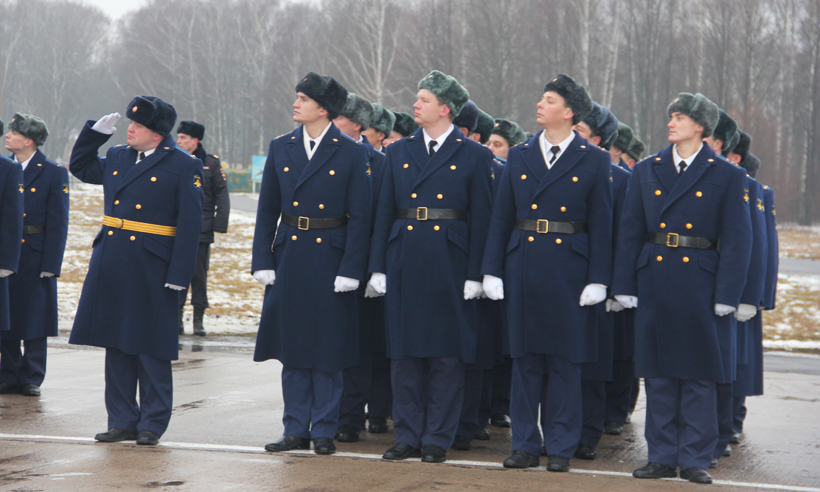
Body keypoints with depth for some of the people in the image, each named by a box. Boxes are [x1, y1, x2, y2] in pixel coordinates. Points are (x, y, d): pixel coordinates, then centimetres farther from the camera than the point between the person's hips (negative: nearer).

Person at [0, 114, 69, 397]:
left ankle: (32, 379, 11)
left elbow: (58, 223, -6)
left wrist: (50, 264, -12)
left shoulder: (54, 174, -5)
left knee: (34, 319, 2)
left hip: (35, 256, -4)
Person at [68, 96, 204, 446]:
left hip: (152, 269, -6)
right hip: (112, 268, 6)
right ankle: (122, 421, 18)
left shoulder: (184, 167, -6)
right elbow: (80, 167, 29)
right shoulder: (117, 158, 11)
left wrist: (179, 274, -15)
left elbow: (190, 224, -9)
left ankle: (152, 425, 10)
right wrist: (97, 131, 14)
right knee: (117, 347, 9)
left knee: (151, 349, 1)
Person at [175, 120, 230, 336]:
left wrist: (220, 224, -6)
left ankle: (198, 320, 10)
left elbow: (222, 195, 2)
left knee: (199, 275, 3)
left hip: (201, 230, -1)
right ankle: (177, 318, 10)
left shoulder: (211, 164, 1)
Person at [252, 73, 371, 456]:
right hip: (288, 259, 3)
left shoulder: (352, 154, -4)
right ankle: (296, 430, 15)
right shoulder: (280, 148, 6)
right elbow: (267, 211, 7)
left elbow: (359, 217, -5)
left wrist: (350, 270, -11)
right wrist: (262, 262, 0)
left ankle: (324, 431, 10)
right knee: (291, 347, 7)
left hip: (329, 261, -3)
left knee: (328, 351, 2)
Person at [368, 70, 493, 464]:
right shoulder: (398, 152, 10)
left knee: (447, 356, 2)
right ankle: (408, 435, 15)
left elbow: (481, 220, -2)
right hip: (404, 264, 3)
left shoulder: (474, 157, 1)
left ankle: (437, 439, 10)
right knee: (404, 353, 6)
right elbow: (385, 212, 10)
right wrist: (378, 267, 4)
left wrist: (475, 275, -7)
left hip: (450, 266, -3)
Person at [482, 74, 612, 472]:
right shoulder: (519, 156, 9)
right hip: (523, 267, 3)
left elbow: (601, 225, -1)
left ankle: (560, 447, 10)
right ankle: (525, 444, 14)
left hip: (569, 270, -3)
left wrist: (597, 279, -7)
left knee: (565, 361, 2)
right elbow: (501, 217, 9)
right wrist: (492, 271, 3)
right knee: (524, 359, 6)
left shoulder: (594, 161, 1)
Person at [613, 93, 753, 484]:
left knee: (698, 375, 1)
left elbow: (737, 241, -2)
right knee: (658, 375, 6)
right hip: (654, 282, 3)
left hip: (700, 284, -3)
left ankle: (695, 459, 9)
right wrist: (625, 287, 2)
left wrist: (727, 295, -8)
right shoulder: (645, 171, 9)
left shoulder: (726, 176, 1)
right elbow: (630, 232, 9)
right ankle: (662, 457, 15)